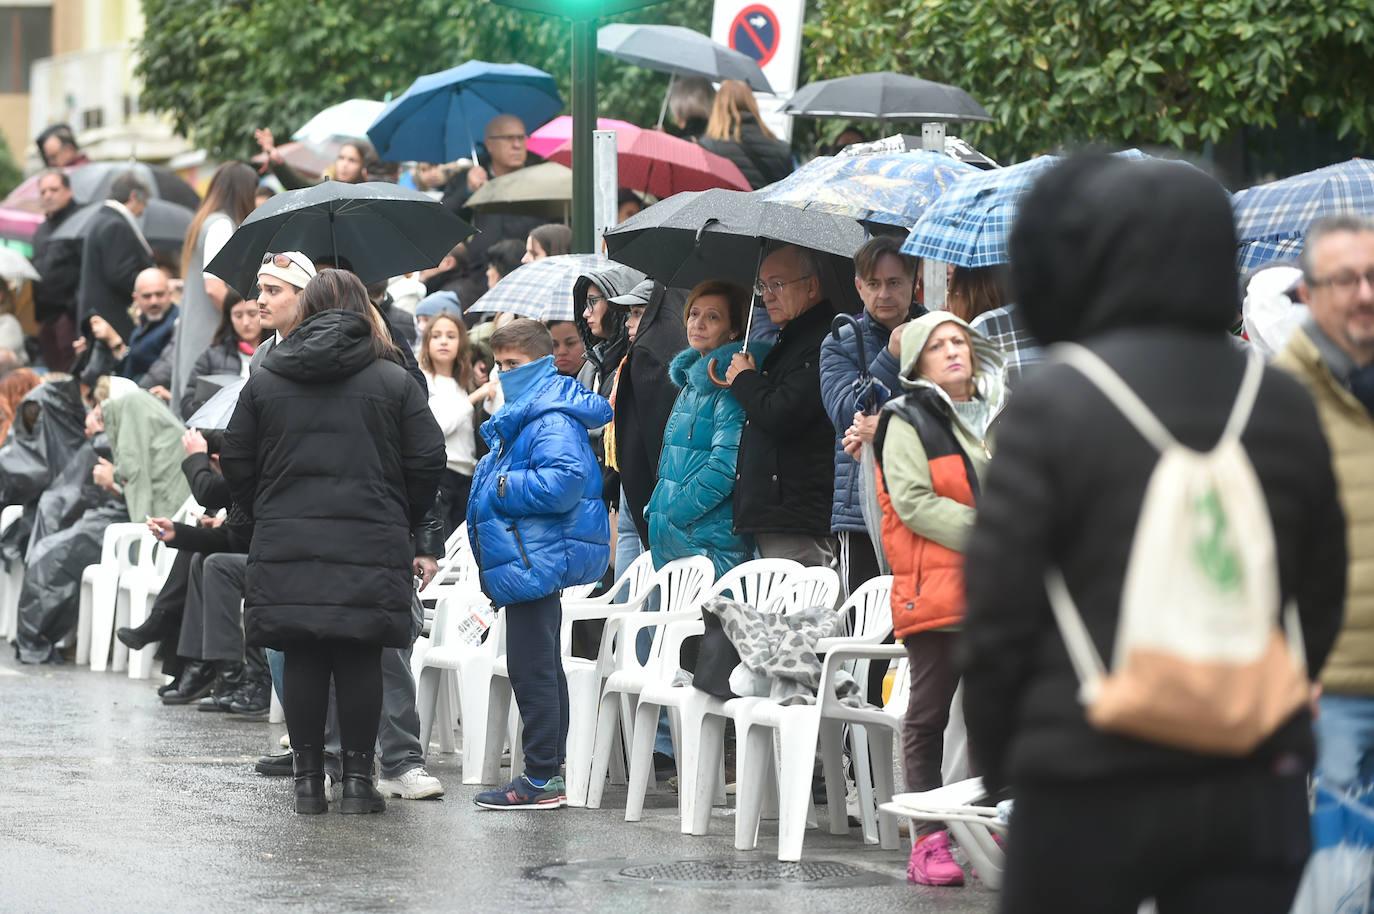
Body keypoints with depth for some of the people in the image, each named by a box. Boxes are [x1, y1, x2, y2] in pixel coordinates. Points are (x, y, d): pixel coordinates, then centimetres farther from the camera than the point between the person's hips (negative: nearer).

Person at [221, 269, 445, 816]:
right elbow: (428, 459, -1)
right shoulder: (393, 381, 1)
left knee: (301, 661, 6)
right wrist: (403, 522, 12)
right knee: (360, 660, 2)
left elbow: (236, 461, 9)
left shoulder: (265, 381, 7)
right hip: (369, 545, -2)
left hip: (285, 544, 2)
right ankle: (357, 777, 2)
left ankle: (308, 778, 7)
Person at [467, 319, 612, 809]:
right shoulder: (520, 415, 19)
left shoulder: (552, 419, -15)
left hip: (535, 561, -12)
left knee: (532, 670, -9)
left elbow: (564, 481, -29)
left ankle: (541, 778, -7)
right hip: (532, 561, 12)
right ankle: (547, 772, 22)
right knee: (543, 669, 15)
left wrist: (501, 489, -19)